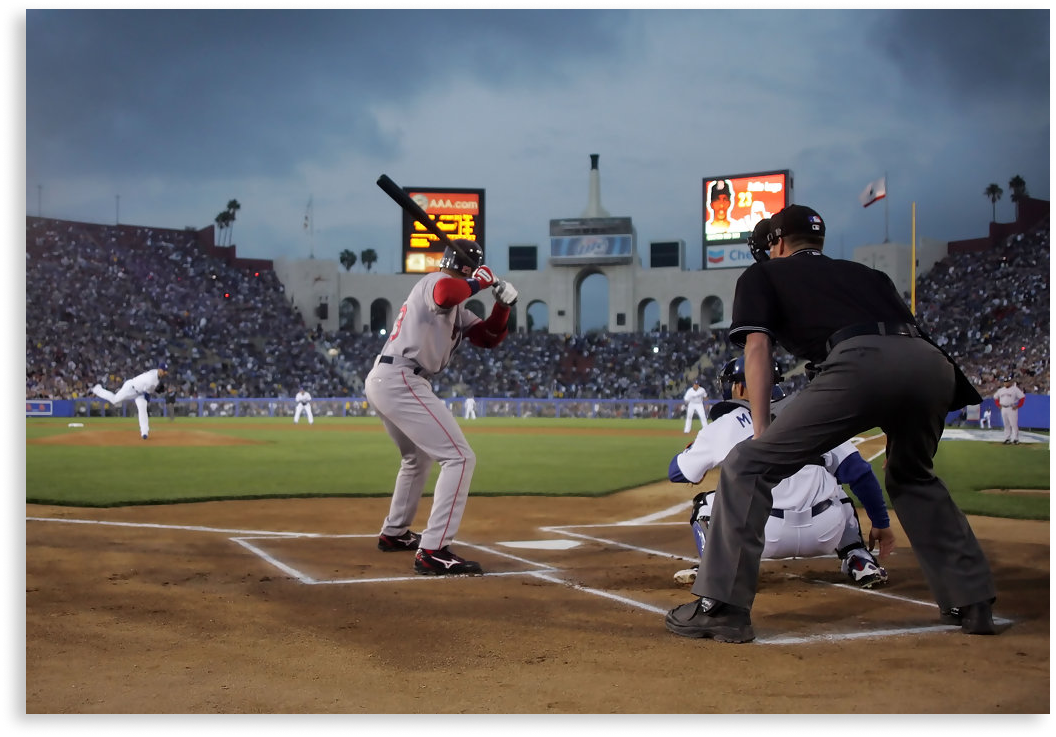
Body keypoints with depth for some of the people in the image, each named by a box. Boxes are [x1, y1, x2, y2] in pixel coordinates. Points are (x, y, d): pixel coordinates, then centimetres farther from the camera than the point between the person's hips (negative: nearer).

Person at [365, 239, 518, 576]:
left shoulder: (457, 309, 24)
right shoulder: (436, 281, -5)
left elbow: (489, 337, 20)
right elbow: (446, 294, -31)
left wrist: (503, 304, 5)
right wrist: (479, 281, -14)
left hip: (381, 381, 11)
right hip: (400, 381, -11)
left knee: (419, 457, 32)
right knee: (459, 457, -14)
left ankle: (394, 533, 43)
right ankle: (433, 551, -18)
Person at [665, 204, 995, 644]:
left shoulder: (763, 274, 27)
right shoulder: (865, 273, 40)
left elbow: (757, 347, 11)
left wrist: (762, 434, 5)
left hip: (860, 363, -6)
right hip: (933, 362, 6)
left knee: (746, 466, 3)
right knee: (914, 478, 32)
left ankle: (722, 606, -5)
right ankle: (972, 603, 30)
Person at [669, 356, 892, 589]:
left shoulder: (723, 425, 14)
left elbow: (676, 472, 25)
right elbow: (858, 471, 12)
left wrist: (695, 447, 46)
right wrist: (881, 523, 19)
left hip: (763, 536, -2)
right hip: (824, 535, 2)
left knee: (705, 503, 26)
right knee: (838, 495, 36)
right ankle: (860, 561, 14)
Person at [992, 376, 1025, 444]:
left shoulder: (1015, 389, -4)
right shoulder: (1001, 390, 14)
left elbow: (1022, 397, -7)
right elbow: (995, 397, 27)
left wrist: (1018, 406, -11)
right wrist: (998, 405, 15)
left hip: (1012, 409, -6)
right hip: (1003, 409, 6)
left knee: (1014, 424, -9)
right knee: (1006, 425, 9)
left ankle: (1015, 439, -8)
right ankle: (1007, 438, 14)